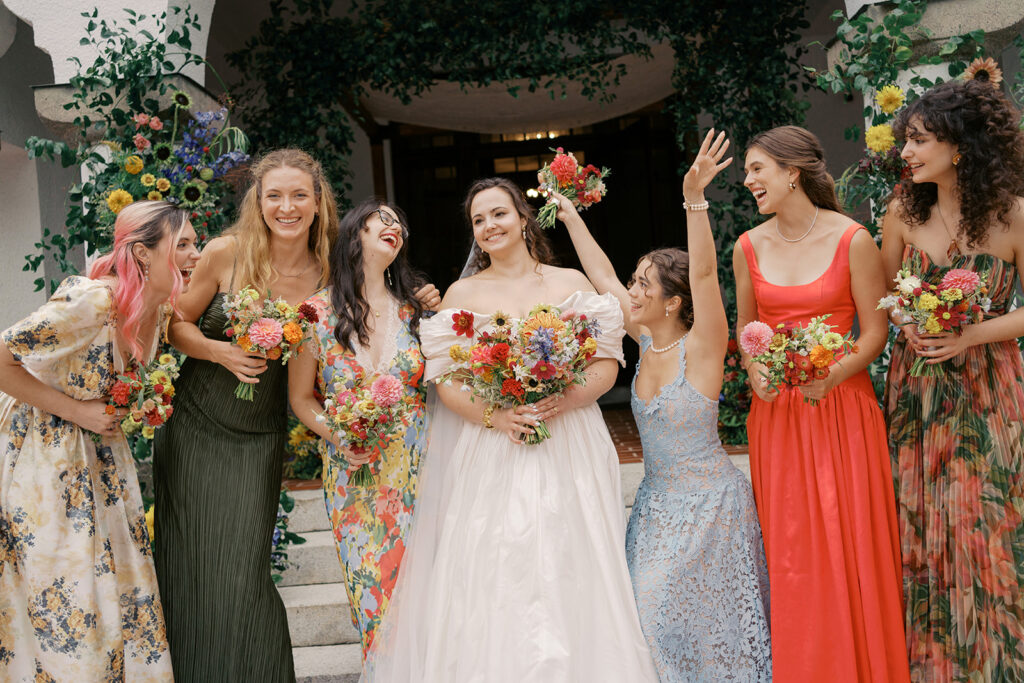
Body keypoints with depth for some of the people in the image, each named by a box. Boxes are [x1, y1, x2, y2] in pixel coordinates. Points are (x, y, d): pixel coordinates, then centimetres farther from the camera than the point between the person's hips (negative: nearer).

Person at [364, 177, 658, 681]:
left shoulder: (571, 283, 8)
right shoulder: (461, 294, 8)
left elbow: (607, 363, 3)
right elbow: (445, 380, 0)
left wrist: (565, 400, -16)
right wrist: (495, 416, -17)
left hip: (566, 452, 0)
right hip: (488, 457, 0)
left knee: (567, 576, -1)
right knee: (492, 581, -2)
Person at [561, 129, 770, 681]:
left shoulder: (700, 347, -16)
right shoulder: (647, 341, 1)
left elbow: (704, 272, -31)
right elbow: (601, 274, 8)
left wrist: (695, 197, -41)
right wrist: (568, 214, 12)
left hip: (708, 504, -6)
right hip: (657, 502, 7)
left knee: (703, 619, 2)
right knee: (651, 614, 10)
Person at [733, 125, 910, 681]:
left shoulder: (852, 240, -7)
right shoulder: (749, 247, 4)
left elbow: (874, 332, -4)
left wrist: (830, 376, -18)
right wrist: (754, 371, -5)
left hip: (841, 406, -3)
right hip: (775, 410, 3)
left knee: (849, 544, 2)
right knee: (787, 550, 7)